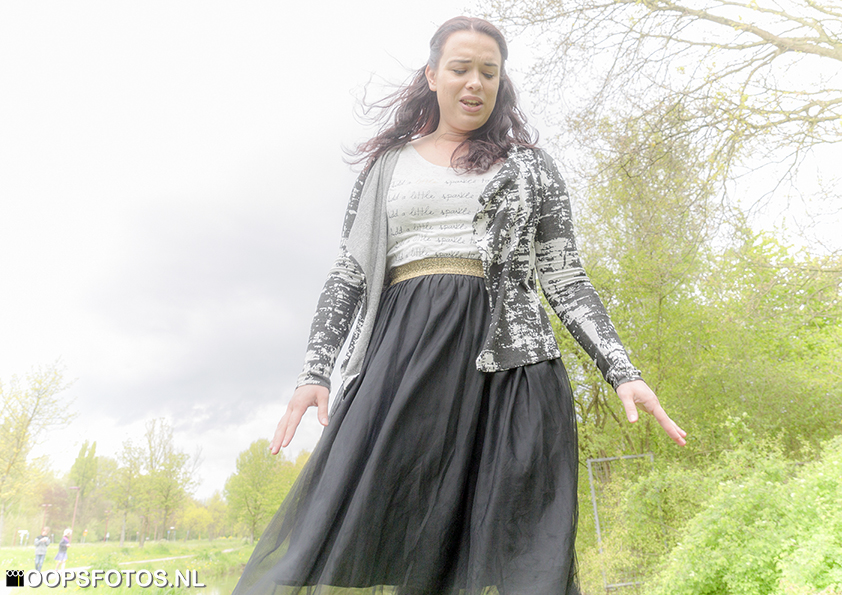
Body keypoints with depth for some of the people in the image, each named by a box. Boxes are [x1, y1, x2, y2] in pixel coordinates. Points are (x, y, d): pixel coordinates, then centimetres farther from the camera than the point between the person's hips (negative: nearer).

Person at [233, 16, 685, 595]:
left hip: (506, 354, 0)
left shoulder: (531, 166, 16)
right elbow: (349, 274, 12)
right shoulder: (388, 163, 18)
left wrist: (622, 371, 0)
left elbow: (564, 277, 11)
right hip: (402, 350, 1)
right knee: (356, 534, -7)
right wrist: (316, 372, -1)